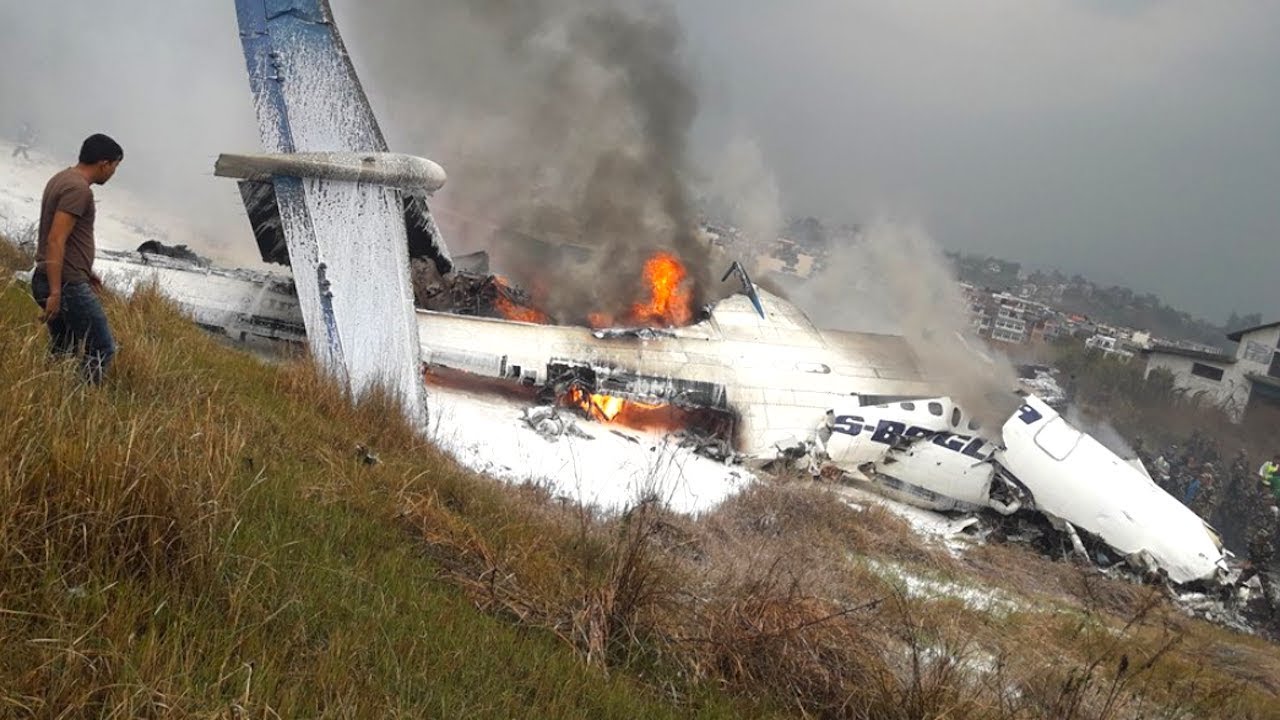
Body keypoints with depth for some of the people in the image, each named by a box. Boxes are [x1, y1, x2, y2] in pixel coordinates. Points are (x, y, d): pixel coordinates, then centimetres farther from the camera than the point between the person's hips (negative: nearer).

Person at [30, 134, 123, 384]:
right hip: (67, 285, -10)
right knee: (102, 350, -5)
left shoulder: (62, 179, 15)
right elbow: (55, 241, -24)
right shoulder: (78, 189, -17)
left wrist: (85, 270, 29)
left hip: (47, 280, 10)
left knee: (61, 353, 16)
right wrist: (56, 293, -25)